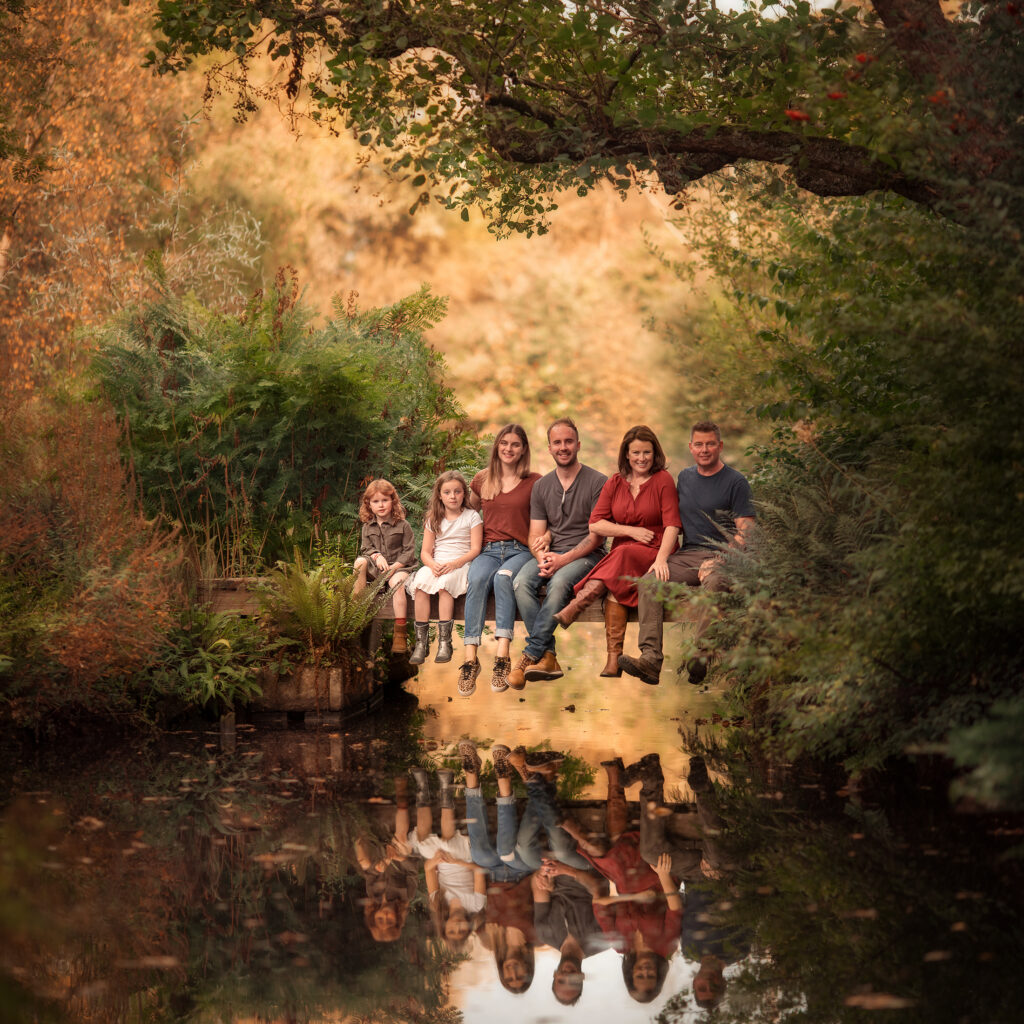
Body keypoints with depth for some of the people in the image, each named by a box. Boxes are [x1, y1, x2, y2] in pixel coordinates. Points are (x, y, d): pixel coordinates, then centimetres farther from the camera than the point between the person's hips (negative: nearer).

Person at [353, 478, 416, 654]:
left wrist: (395, 566, -15)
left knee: (397, 582, -36)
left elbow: (409, 550, -2)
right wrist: (377, 556, -14)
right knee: (360, 562, -27)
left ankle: (400, 633, -40)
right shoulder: (368, 527, 13)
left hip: (397, 566, -3)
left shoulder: (402, 526, 1)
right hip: (375, 568, 4)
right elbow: (366, 548, 9)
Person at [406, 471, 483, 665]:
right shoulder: (433, 520, 16)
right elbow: (425, 551, 10)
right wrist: (432, 564, -14)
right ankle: (421, 641, -29)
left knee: (444, 584, -36)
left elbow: (475, 549, -3)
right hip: (436, 565, 3)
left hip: (461, 565, -3)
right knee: (420, 584, -29)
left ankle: (445, 641, -34)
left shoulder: (472, 516, 6)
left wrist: (454, 564, -19)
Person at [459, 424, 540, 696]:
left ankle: (502, 657, -44)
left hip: (520, 551, -2)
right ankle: (470, 659, -41)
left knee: (503, 578, -36)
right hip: (488, 550, 2)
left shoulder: (534, 482, 9)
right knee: (477, 580, -33)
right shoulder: (482, 480, 16)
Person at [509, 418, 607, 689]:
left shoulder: (597, 482, 0)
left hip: (586, 554, -4)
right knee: (521, 582, -27)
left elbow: (596, 535, -6)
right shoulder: (541, 486, 14)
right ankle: (547, 656, -31)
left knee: (559, 582, -36)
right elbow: (535, 535, 10)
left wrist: (564, 559, -18)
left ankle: (530, 655, -33)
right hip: (549, 554, 4)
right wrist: (543, 559, -14)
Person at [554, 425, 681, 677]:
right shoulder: (615, 483, 13)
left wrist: (661, 559, -25)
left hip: (653, 552, -3)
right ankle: (613, 660, -44)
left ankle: (569, 613, -47)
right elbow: (595, 524, 6)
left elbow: (672, 524, -9)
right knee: (615, 582, -32)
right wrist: (631, 531, -7)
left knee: (623, 556, -36)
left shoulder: (663, 480, 2)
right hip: (621, 554, 3)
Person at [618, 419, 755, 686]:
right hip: (687, 554, 5)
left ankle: (700, 657, -47)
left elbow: (745, 532, -5)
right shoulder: (685, 477, 20)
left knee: (714, 583, -39)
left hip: (722, 556, -5)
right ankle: (650, 659, -35)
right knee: (649, 581, -23)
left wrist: (719, 561, -18)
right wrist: (663, 557, 9)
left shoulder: (736, 482, 2)